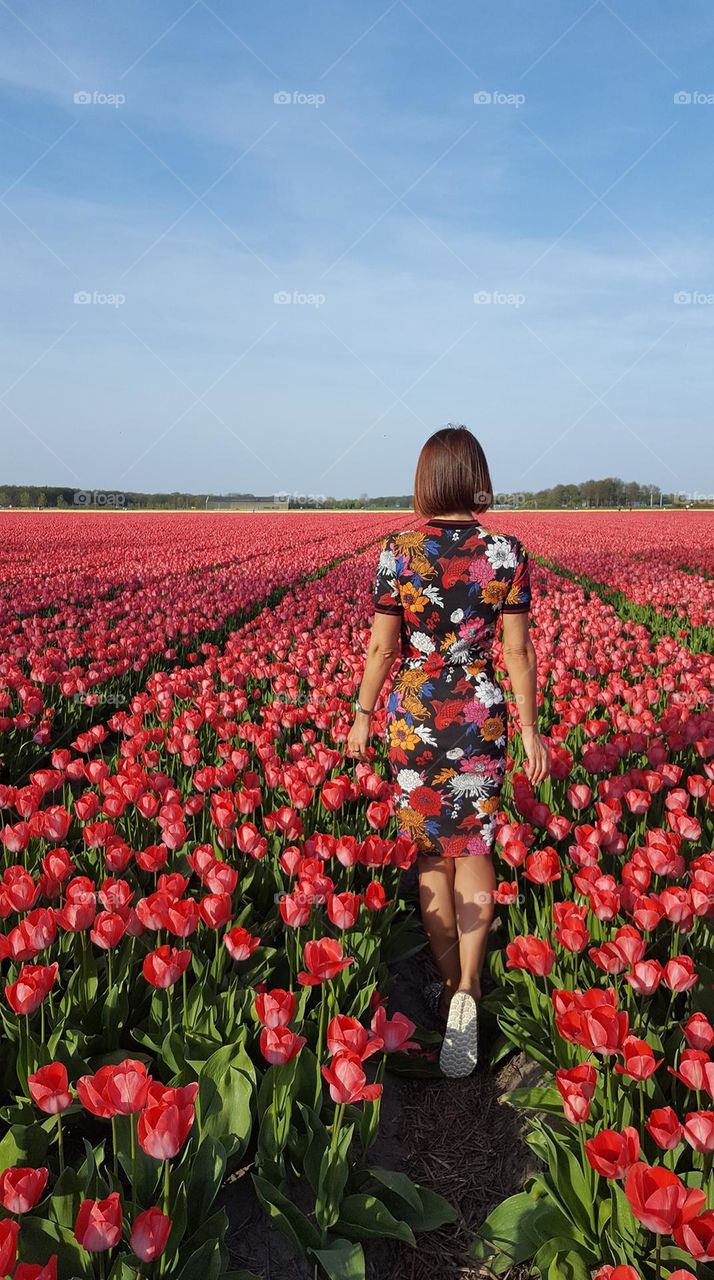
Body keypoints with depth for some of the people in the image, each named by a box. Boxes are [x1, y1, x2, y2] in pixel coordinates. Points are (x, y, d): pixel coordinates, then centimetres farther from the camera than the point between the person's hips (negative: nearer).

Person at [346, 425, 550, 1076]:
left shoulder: (397, 551, -7)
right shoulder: (507, 551, -6)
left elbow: (382, 645, -4)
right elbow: (518, 651, -4)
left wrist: (363, 714, 9)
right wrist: (531, 729, 5)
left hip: (414, 717, 0)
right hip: (482, 718, 0)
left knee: (431, 849, 14)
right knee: (473, 845, 12)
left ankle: (450, 981, 23)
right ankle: (468, 987, -1)